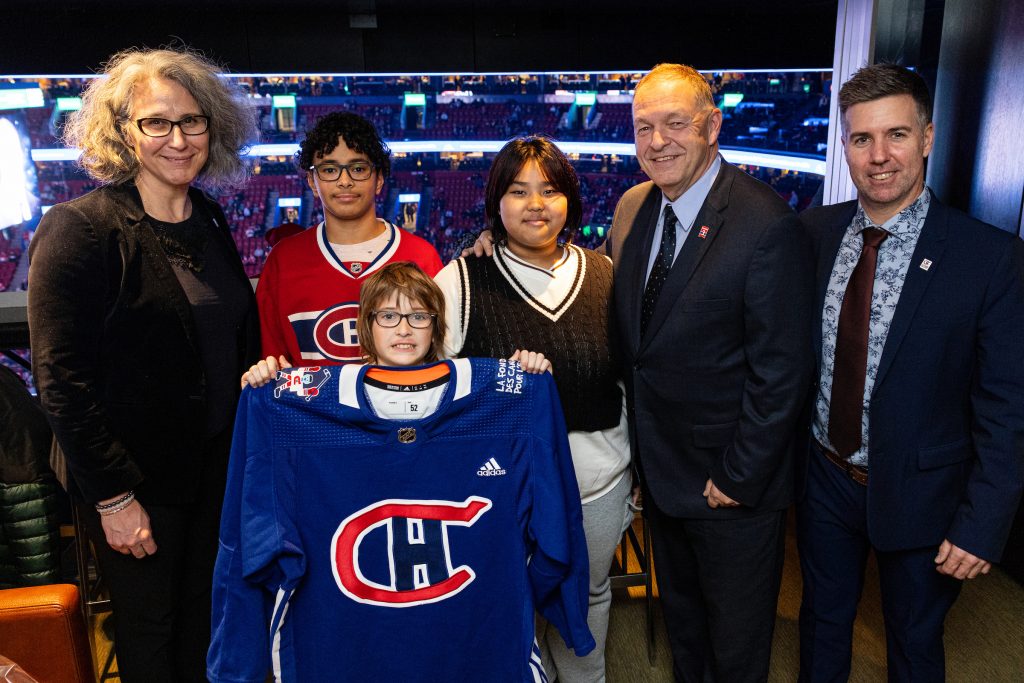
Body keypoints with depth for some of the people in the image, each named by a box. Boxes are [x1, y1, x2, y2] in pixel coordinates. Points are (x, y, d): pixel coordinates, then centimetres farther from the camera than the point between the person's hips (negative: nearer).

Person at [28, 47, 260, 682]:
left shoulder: (210, 222, 5)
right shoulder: (79, 229, -16)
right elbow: (63, 380, -17)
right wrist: (113, 497, -16)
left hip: (217, 463, 6)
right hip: (139, 478, -5)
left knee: (205, 615, 19)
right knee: (149, 628, 13)